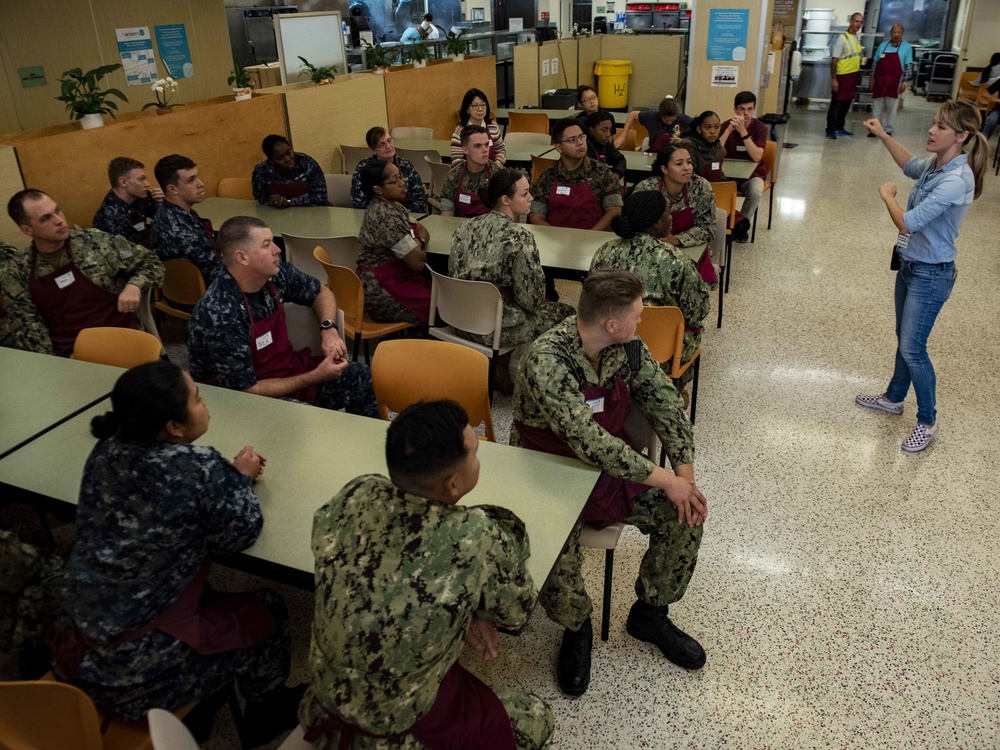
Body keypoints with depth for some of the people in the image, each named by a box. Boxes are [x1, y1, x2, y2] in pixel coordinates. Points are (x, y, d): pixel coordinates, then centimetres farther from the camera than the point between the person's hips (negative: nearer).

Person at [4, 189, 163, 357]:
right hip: (70, 357, 2)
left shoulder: (95, 241, 1)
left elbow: (150, 262, 10)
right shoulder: (19, 272, 6)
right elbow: (27, 329, 6)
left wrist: (134, 285, -12)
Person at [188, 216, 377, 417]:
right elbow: (246, 391, -24)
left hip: (289, 371, 7)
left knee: (363, 379, -2)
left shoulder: (276, 275, -9)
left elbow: (321, 292, 12)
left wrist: (328, 328, -8)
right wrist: (315, 377, -21)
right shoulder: (221, 316, -28)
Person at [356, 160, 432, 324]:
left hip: (396, 277, 9)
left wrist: (417, 240, -10)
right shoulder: (386, 217, -24)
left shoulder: (392, 205, 6)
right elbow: (418, 262, -23)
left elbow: (422, 232, 13)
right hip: (382, 291, -9)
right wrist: (419, 241, -2)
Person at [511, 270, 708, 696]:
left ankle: (650, 615, 16)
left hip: (610, 465, 6)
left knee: (686, 515, -9)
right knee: (556, 556, -30)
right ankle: (576, 629, 7)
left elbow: (664, 403, 1)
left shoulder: (627, 348, -7)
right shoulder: (548, 360, -30)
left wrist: (685, 472, -11)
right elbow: (587, 440, -37)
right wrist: (663, 479, -31)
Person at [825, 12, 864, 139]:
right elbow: (834, 60, -16)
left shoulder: (857, 39, 11)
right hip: (842, 76, -8)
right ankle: (830, 129, 2)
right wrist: (833, 79, -20)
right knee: (836, 103, -3)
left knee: (846, 103, 12)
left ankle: (839, 128, 20)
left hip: (853, 76, 8)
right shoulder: (842, 38, -13)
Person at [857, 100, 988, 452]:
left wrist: (887, 195, -11)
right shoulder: (935, 165, 0)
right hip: (910, 265, 9)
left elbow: (906, 223, -30)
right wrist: (883, 136, 14)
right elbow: (910, 165, 25)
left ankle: (928, 422, 15)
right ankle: (894, 398, 40)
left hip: (931, 275, -9)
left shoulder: (956, 180, -27)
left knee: (913, 348, -2)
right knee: (905, 339, 22)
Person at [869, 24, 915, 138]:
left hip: (895, 83, -2)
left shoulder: (907, 47, 0)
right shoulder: (883, 45, 8)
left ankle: (888, 130, 9)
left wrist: (904, 82, -8)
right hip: (879, 80, 3)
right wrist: (872, 79, 6)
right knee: (877, 106, 4)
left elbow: (908, 67, -1)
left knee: (891, 108, 2)